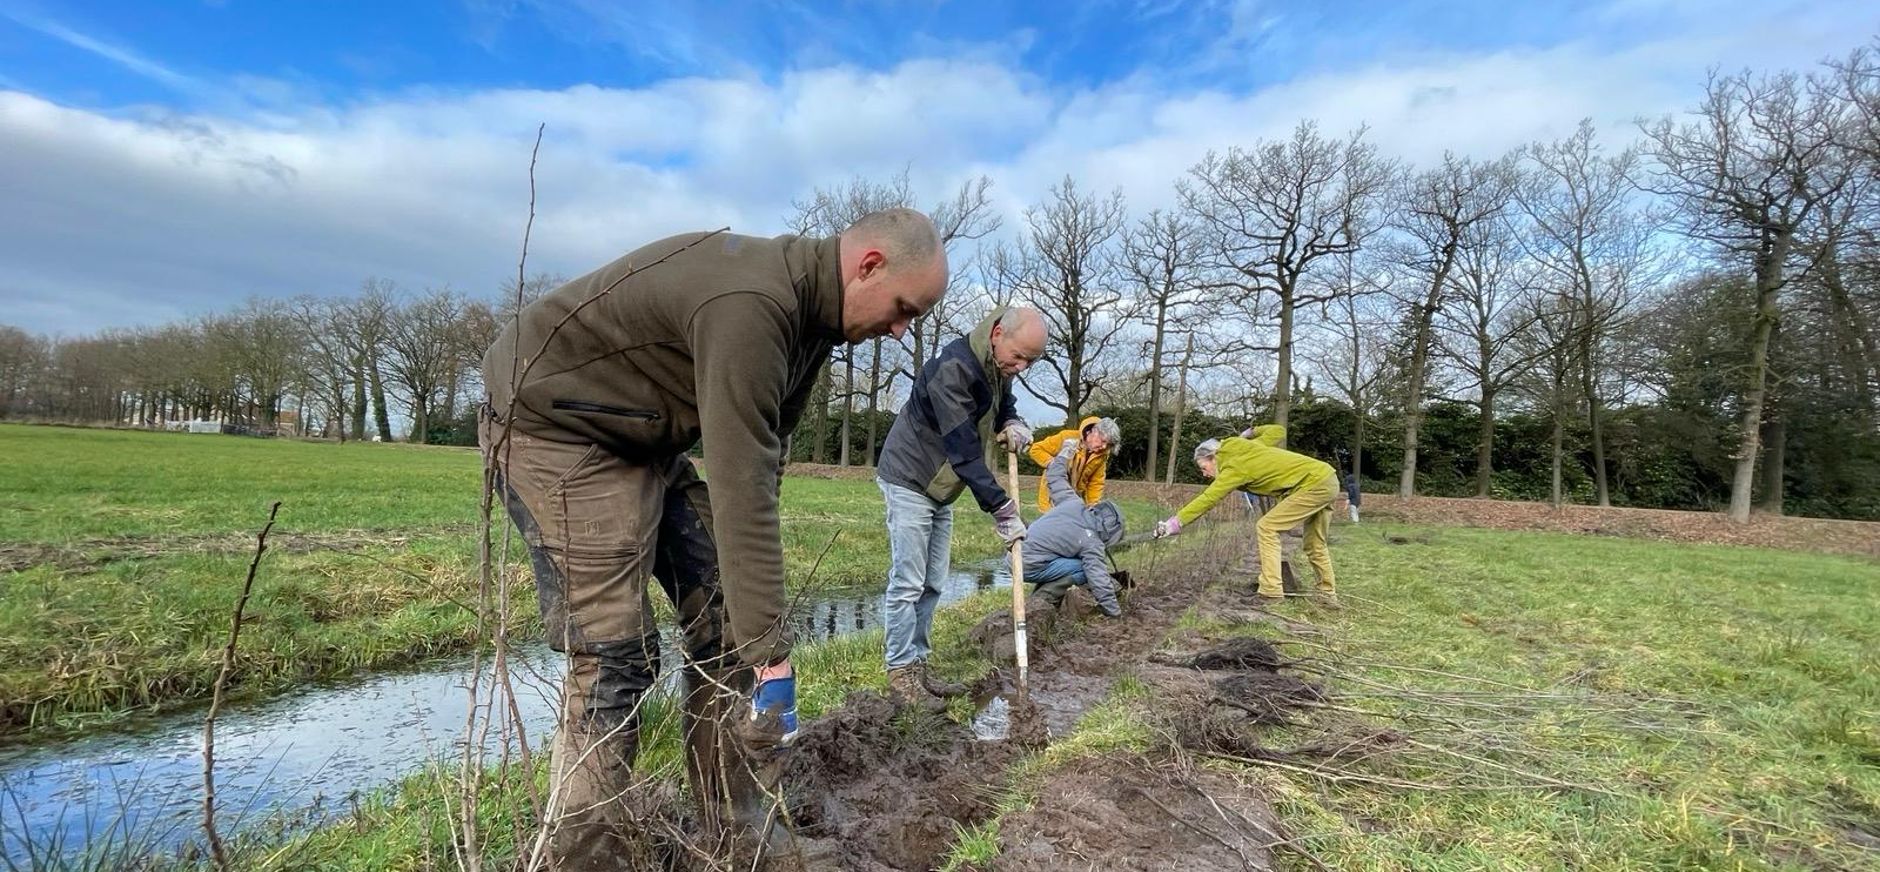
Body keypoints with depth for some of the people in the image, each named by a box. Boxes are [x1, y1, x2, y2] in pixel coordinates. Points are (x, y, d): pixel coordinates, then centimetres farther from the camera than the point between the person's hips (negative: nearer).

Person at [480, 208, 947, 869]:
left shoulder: (810, 309, 1)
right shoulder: (750, 306, -31)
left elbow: (759, 461, 4)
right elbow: (741, 489, -35)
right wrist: (770, 655, -32)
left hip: (646, 439, 9)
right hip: (554, 426, -9)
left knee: (721, 613, 4)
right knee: (613, 653, -11)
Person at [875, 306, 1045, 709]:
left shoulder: (998, 366, -1)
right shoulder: (953, 368, -28)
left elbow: (1003, 403, 21)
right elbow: (964, 451, -30)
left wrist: (1013, 423, -3)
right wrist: (1001, 509, -28)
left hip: (940, 489, 9)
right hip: (909, 481, -8)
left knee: (931, 584, 10)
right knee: (907, 583, -6)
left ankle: (917, 665, 19)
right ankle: (900, 672, 4)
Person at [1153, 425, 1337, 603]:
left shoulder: (1234, 467, -15)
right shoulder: (1248, 447, 7)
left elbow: (1208, 498, -21)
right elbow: (1279, 431, 17)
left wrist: (1176, 521, -23)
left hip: (1315, 483, -10)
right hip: (1327, 479, 10)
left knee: (1266, 528, -10)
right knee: (1315, 545, 21)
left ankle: (1271, 592, -11)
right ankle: (1328, 594, 32)